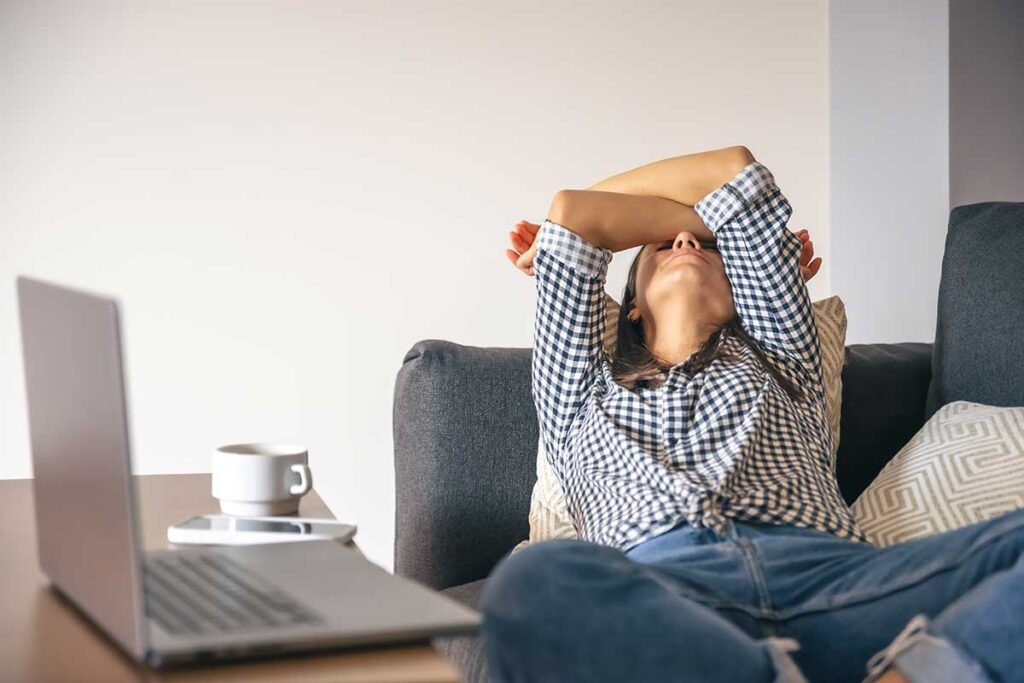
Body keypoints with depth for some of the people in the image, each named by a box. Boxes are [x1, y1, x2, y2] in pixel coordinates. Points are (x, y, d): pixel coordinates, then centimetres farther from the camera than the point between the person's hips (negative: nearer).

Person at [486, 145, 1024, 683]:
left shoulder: (775, 357, 38)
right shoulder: (583, 389, 37)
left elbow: (734, 169, 41)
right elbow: (572, 212, 33)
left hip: (823, 570, 1)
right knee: (530, 581, -40)